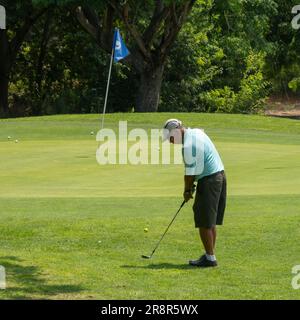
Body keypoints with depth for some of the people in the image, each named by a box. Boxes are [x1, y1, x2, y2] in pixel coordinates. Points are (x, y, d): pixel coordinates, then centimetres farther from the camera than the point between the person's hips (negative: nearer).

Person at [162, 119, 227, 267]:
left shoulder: (188, 145, -19)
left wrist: (187, 190, 1)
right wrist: (191, 185, 15)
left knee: (204, 223, -4)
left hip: (209, 181, -10)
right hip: (219, 175, 10)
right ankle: (210, 254, 19)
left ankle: (210, 258, -2)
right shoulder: (196, 132, 11)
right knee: (211, 222, 14)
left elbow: (190, 172, -14)